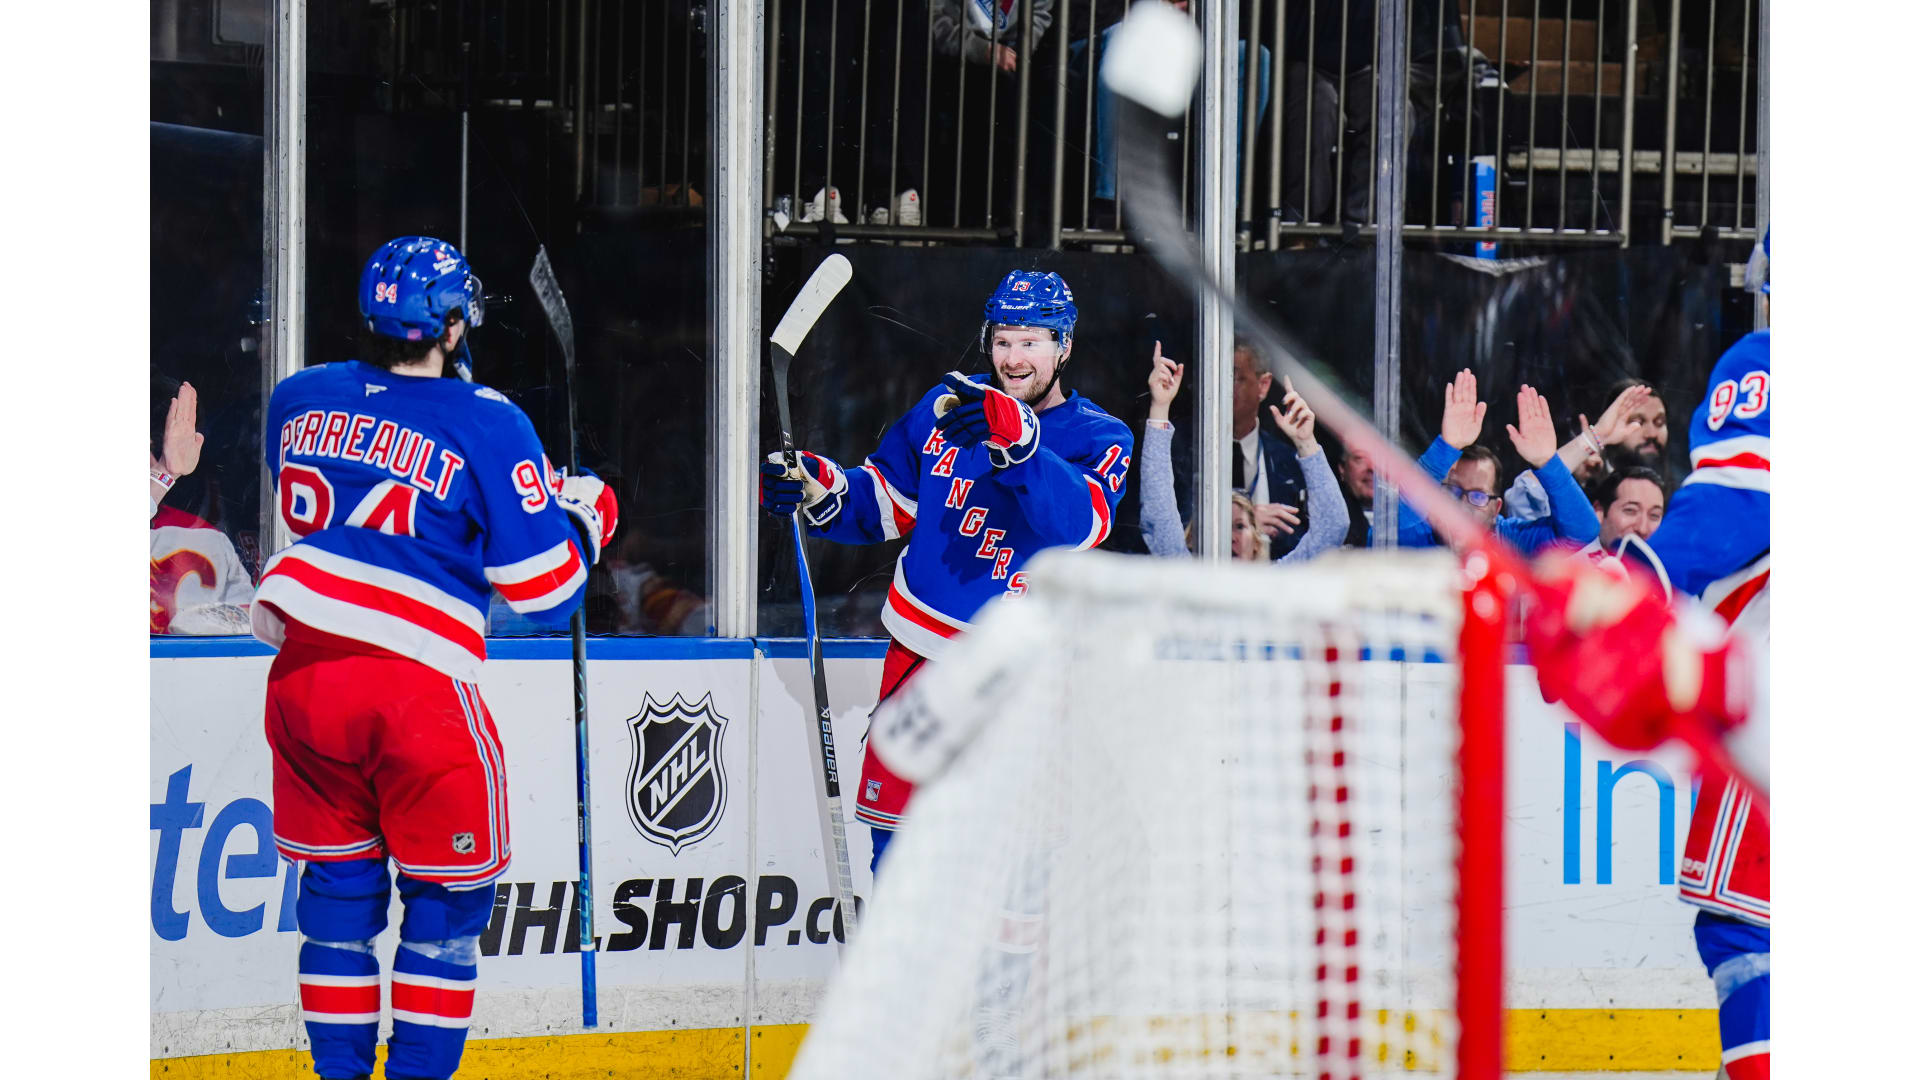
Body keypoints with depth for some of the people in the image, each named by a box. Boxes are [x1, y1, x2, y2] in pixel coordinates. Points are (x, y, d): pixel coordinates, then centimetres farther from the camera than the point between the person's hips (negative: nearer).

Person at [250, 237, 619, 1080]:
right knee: (448, 897, 8)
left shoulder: (298, 401, 9)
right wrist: (584, 514, 16)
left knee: (337, 885, 16)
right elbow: (548, 590, -5)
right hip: (416, 687, -5)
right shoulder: (489, 427, -6)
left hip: (302, 669, 5)